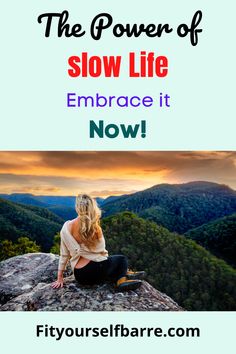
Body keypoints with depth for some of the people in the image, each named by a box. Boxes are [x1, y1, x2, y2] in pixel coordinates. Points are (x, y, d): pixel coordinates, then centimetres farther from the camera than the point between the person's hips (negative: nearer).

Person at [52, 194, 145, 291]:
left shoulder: (67, 226, -4)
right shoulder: (95, 228, -11)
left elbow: (64, 254, 0)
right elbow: (102, 252, -3)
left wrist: (60, 278, 8)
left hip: (79, 275, 4)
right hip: (95, 271, -4)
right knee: (122, 259, 22)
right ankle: (122, 278, 4)